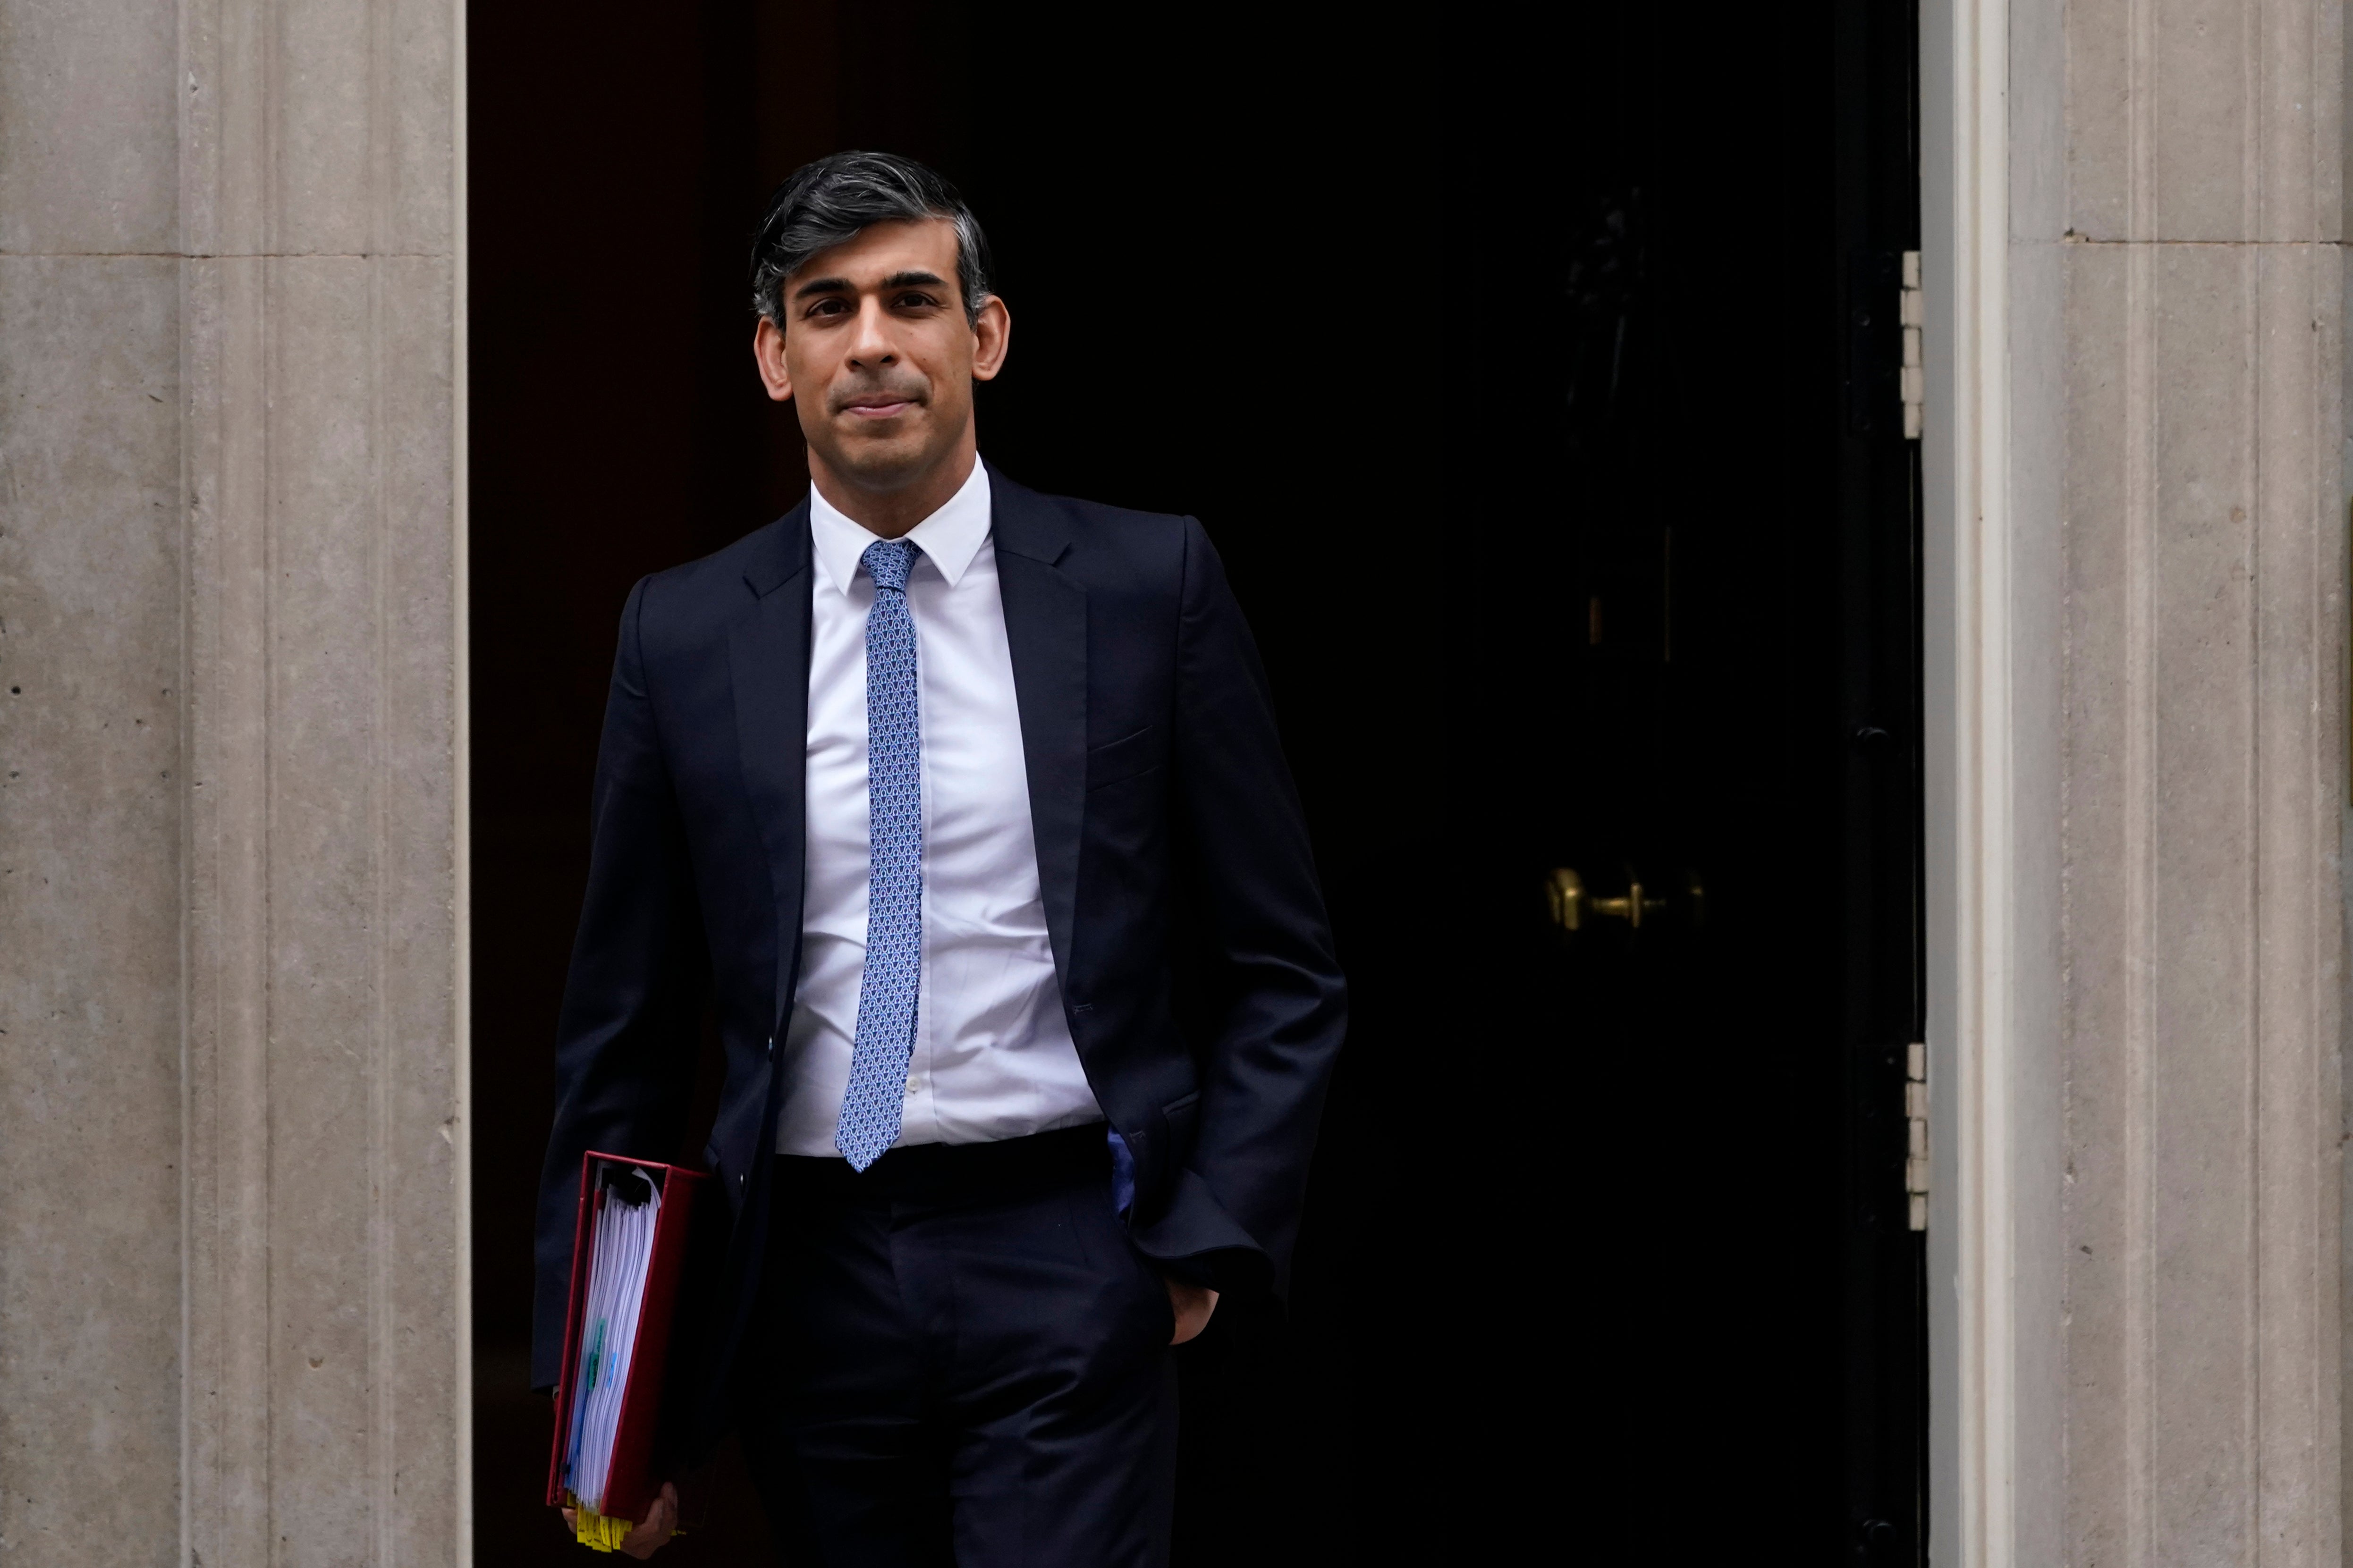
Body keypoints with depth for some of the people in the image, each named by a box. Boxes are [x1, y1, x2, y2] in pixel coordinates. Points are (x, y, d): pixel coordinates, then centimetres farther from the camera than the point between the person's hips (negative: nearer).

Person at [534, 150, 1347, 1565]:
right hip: (813, 1276, 2)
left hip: (1068, 1264, -2)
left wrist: (1209, 1239, -5)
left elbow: (1285, 972, 6)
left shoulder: (1148, 584, 2)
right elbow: (625, 1025, 10)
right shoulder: (684, 633, 7)